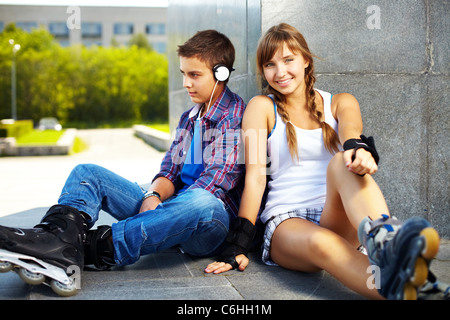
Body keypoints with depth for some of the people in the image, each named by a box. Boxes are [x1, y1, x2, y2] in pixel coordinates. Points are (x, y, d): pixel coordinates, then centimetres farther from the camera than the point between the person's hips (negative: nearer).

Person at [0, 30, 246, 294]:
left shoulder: (238, 116, -3)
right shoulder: (189, 118, 22)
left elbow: (218, 178, -14)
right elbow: (170, 171, 14)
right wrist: (153, 196, -9)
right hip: (172, 208, 7)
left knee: (201, 203, -44)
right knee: (87, 173, -1)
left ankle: (95, 246, -43)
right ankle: (61, 236, -34)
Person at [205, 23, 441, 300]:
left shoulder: (340, 103, 16)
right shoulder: (262, 107, 10)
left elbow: (350, 131, -9)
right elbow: (255, 175, -1)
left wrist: (359, 148, -36)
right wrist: (239, 245, -11)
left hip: (337, 216, 1)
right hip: (285, 218, -1)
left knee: (342, 163, -31)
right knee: (321, 243, -37)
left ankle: (385, 240, -60)